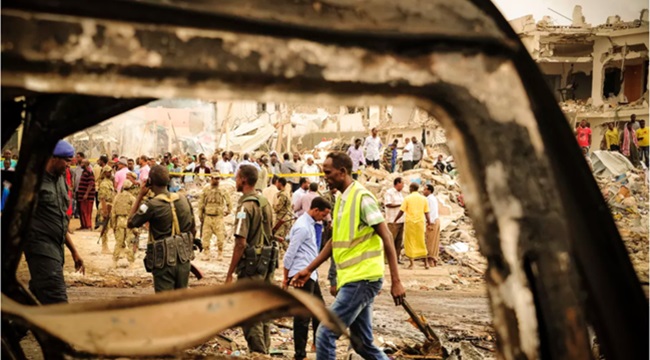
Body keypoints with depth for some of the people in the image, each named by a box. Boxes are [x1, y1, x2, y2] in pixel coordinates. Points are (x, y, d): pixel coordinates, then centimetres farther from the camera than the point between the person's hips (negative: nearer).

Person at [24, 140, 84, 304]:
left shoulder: (60, 180, 19)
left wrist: (73, 251, 24)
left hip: (56, 247, 8)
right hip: (41, 246, -8)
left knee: (38, 295, 12)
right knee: (57, 300, -15)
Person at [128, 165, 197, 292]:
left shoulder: (152, 205, -15)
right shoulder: (183, 199, 3)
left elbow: (130, 223, -2)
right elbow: (193, 230, 9)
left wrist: (140, 196, -1)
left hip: (164, 261, -5)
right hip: (184, 259, 6)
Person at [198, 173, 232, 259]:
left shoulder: (222, 191, 0)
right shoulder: (206, 190, 0)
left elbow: (228, 201, 13)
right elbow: (201, 203, 4)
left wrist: (228, 211, 13)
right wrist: (200, 216, 4)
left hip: (219, 217, 0)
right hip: (207, 217, 0)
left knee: (220, 236, -3)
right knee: (206, 236, 2)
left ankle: (220, 254, 9)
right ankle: (206, 253, 13)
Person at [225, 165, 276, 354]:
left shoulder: (246, 205, -17)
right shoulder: (265, 202, 9)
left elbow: (241, 243, -21)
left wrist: (230, 273, -16)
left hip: (251, 264, -8)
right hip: (267, 261, 8)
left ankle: (258, 354, 5)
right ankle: (264, 351, 25)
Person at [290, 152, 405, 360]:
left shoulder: (362, 197, -12)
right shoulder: (341, 199, 13)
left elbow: (386, 237, -14)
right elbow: (335, 241, 22)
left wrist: (396, 281, -18)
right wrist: (309, 269, 18)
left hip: (362, 279, -9)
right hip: (352, 280, 9)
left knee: (325, 334, -8)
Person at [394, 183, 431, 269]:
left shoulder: (407, 198, -4)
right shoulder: (423, 199, 5)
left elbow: (401, 212, -6)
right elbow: (426, 213, 3)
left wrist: (395, 221, 4)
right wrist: (428, 222, 10)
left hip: (410, 222, -3)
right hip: (420, 222, 3)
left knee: (409, 242, 5)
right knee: (421, 242, 12)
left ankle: (411, 263, 2)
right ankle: (426, 263, 13)